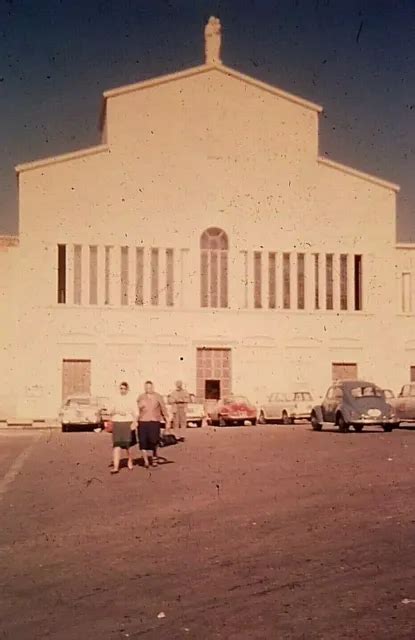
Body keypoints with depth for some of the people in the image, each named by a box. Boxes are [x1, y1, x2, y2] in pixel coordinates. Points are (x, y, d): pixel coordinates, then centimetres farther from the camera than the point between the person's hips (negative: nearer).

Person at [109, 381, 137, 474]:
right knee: (117, 445, -6)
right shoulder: (115, 399, 8)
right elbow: (110, 411, 9)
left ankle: (130, 461, 32)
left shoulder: (131, 399, 1)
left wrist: (134, 423, -14)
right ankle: (116, 466, -11)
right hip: (117, 423, 2)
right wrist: (118, 411, -10)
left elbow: (135, 413, -1)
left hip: (128, 423, -1)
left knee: (127, 444, 3)